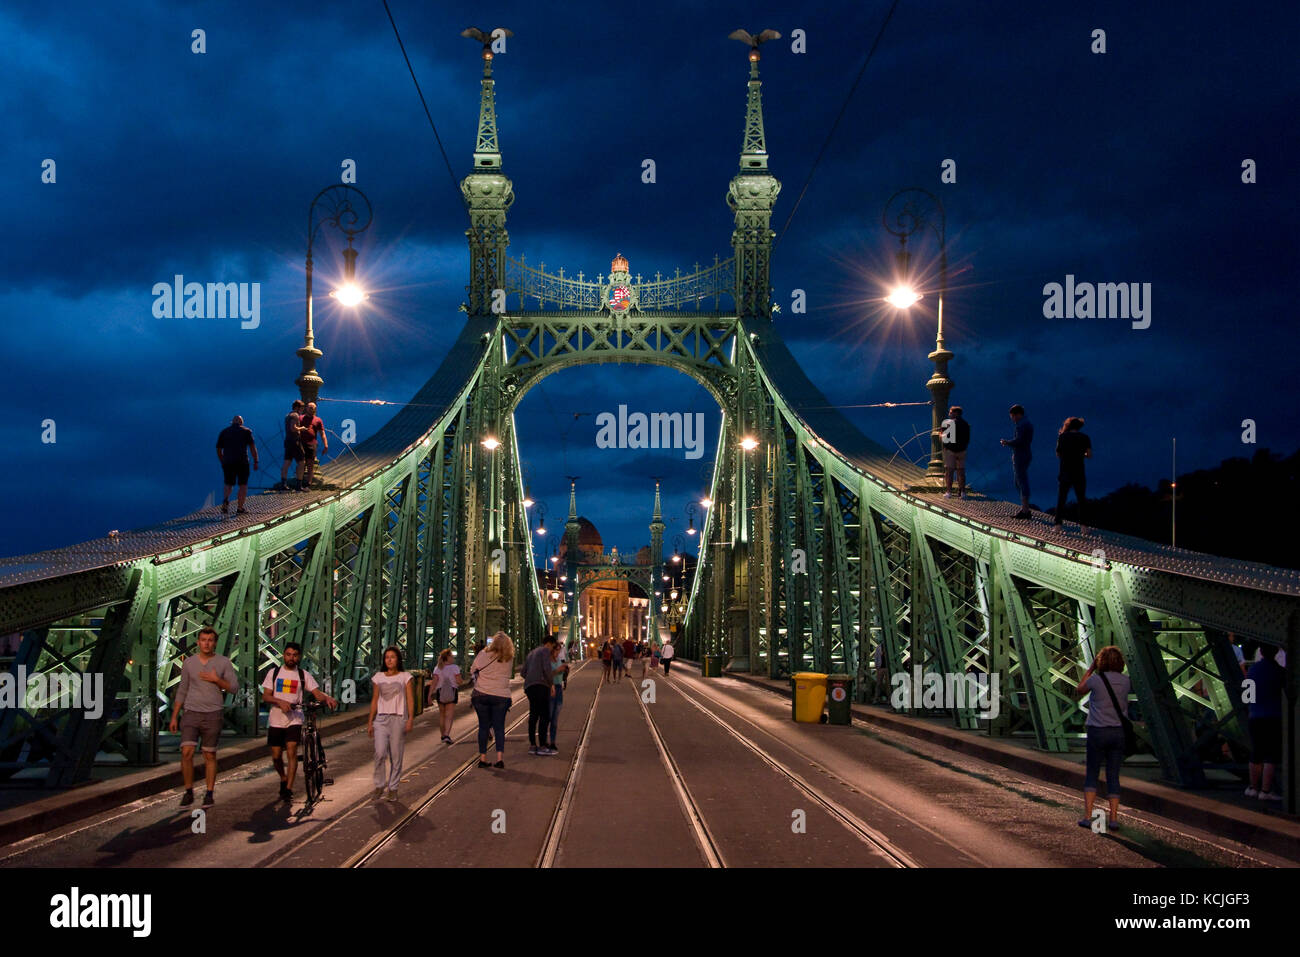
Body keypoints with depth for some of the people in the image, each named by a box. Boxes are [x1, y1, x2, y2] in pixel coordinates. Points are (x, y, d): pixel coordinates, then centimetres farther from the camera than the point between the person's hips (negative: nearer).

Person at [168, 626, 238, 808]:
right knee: (186, 753, -10)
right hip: (191, 713, 1)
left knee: (210, 755, 3)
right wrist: (174, 717, 10)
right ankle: (188, 792, 3)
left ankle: (210, 793, 12)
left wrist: (217, 680, -14)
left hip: (213, 714, -1)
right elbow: (182, 691, 12)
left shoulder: (223, 662, 3)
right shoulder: (189, 663, 7)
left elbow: (234, 687, 1)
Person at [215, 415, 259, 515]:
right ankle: (240, 509, 5)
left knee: (228, 484, 16)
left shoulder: (224, 432, 13)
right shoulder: (246, 431, 5)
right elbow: (253, 447, -4)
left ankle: (225, 500, -13)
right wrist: (255, 462, -1)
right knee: (243, 485, 10)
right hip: (242, 462, -2)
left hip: (227, 462, 2)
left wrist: (222, 462, 26)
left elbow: (218, 449, 15)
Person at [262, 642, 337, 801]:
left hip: (294, 719, -1)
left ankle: (288, 789, -11)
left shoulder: (303, 675, 5)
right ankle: (283, 779, 32)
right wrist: (280, 702, -20)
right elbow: (265, 696, 0)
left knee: (292, 751, -15)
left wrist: (327, 698, -26)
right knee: (276, 755, 4)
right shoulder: (273, 673, 6)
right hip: (275, 720, 1)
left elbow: (317, 692, -4)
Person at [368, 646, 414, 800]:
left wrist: (410, 719, -10)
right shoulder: (379, 677, 11)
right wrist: (370, 722, 11)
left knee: (396, 756, -1)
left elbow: (410, 700, 1)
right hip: (381, 719, 1)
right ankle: (379, 785, 2)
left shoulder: (405, 677, 4)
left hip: (399, 719, -1)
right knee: (380, 753, -13)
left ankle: (393, 788, 10)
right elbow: (374, 700, 15)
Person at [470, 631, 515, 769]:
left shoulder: (483, 654, -5)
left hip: (481, 694, 0)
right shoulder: (509, 659, -1)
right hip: (501, 695, 0)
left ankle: (483, 758, 8)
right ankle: (500, 757, -7)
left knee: (483, 726, 7)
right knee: (499, 727, 5)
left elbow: (472, 670, 5)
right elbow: (508, 674, 7)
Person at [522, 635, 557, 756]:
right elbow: (547, 668, -13)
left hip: (529, 686, 9)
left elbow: (524, 673, 25)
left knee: (533, 715, 12)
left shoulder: (531, 653, 27)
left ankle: (532, 745, 13)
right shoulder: (545, 651, 1)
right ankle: (542, 747, -15)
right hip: (541, 685, -9)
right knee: (545, 716, -10)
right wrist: (551, 683, -3)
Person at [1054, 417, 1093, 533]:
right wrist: (1081, 454, 13)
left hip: (1064, 474, 1)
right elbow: (1089, 455, -8)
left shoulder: (1062, 437, 1)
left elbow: (1058, 455, 8)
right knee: (1081, 499, 9)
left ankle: (1057, 522, 17)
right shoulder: (1085, 438, -1)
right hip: (1079, 474, -1)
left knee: (1061, 498, 12)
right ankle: (1083, 525, 3)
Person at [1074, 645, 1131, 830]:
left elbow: (1080, 690, 10)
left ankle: (1087, 816, 0)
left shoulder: (1096, 679, -10)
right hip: (1119, 731, 3)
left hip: (1098, 731, -3)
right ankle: (1113, 817, 5)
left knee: (1091, 773, 7)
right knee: (1113, 775, 9)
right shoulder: (1126, 681, 0)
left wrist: (1091, 669, 13)